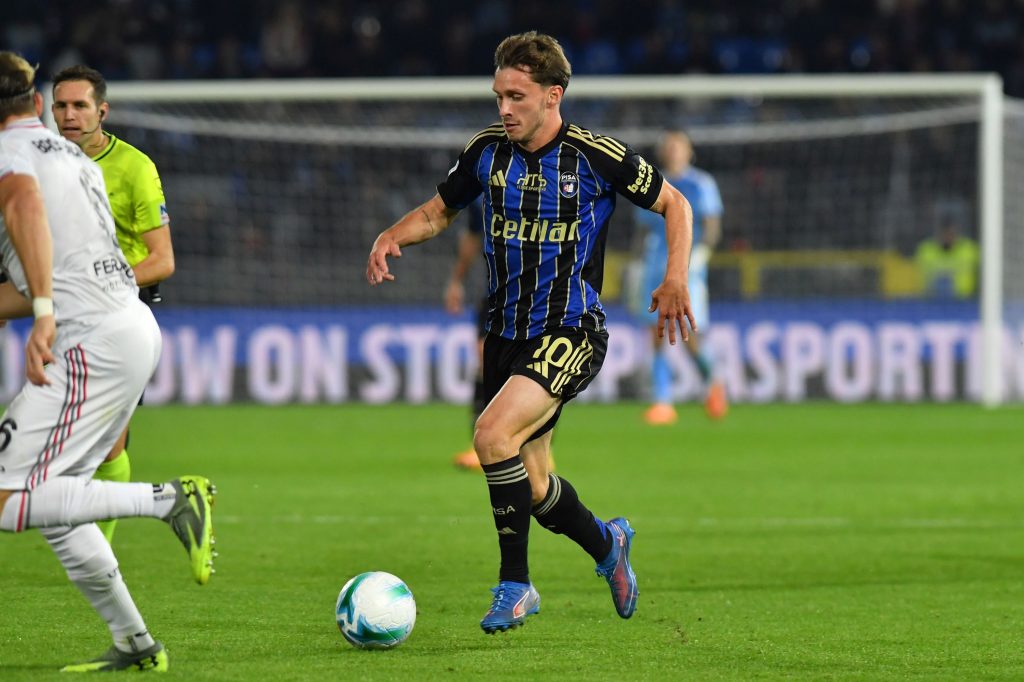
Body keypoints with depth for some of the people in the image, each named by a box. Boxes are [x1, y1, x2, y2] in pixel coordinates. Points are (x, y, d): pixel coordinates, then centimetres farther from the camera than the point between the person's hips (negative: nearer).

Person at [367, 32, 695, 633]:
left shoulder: (597, 156, -10)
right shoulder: (488, 151, 2)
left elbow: (675, 204, 3)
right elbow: (439, 211, 17)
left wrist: (676, 280, -10)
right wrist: (392, 236, -3)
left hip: (571, 334, -6)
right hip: (507, 334, 6)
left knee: (494, 435, -27)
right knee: (532, 486, 10)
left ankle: (515, 584, -13)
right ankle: (607, 543, 41)